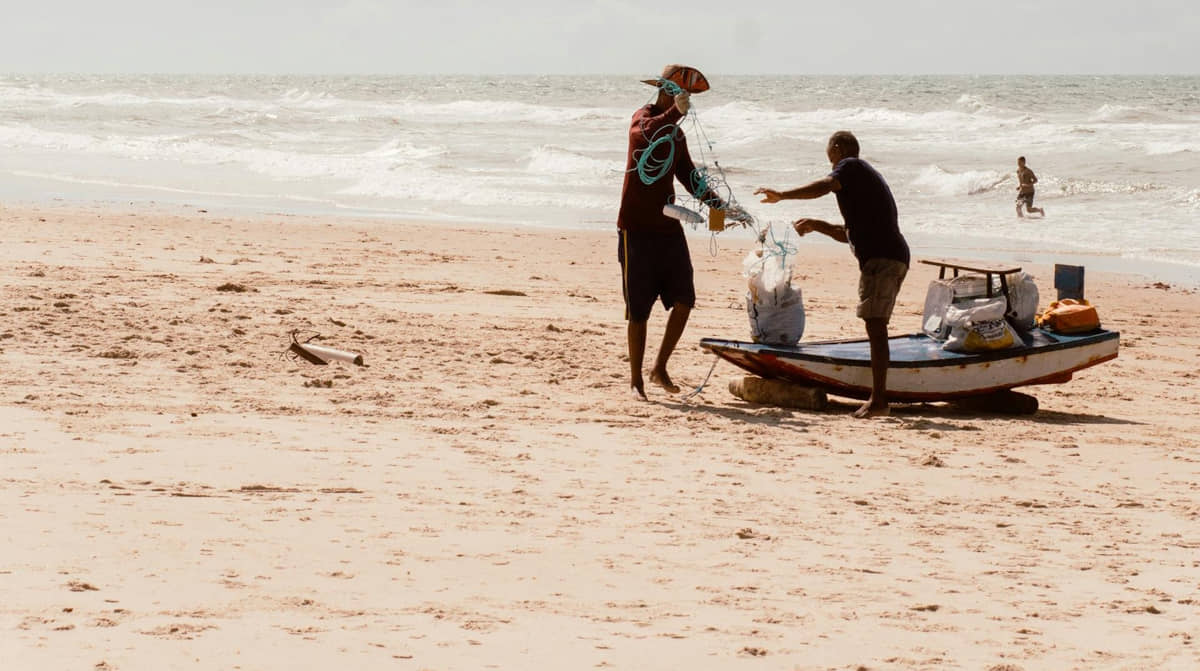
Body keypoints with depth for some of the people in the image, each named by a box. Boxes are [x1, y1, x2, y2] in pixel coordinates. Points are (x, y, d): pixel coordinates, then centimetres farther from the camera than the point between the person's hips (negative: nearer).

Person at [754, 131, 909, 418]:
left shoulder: (850, 166, 1)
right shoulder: (869, 176, 30)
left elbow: (825, 186, -22)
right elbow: (850, 234, 36)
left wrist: (782, 195, -28)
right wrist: (816, 225, 33)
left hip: (880, 258, -10)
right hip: (896, 257, 10)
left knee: (875, 325, -14)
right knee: (876, 327, 13)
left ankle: (879, 399, -19)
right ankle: (878, 397, 17)